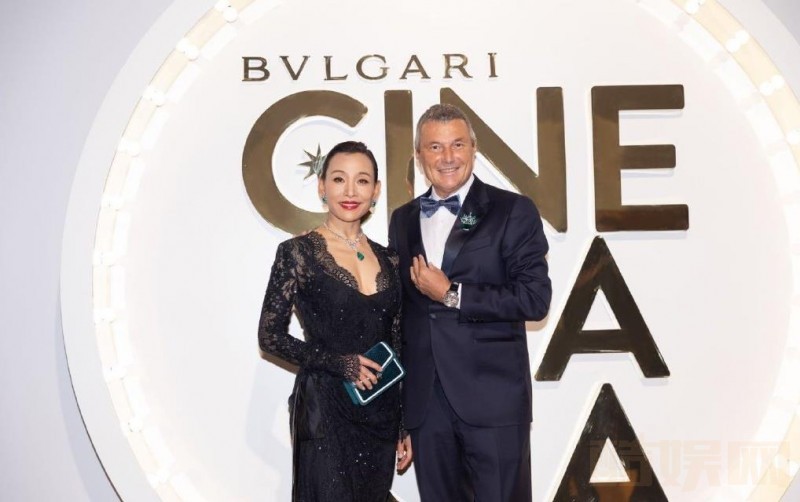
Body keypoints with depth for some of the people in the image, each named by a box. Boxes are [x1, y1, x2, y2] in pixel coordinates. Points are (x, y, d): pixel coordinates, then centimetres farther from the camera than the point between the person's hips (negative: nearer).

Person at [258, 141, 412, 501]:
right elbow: (270, 337, -7)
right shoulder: (298, 252, -7)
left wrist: (405, 425, 12)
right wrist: (338, 363, -17)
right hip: (324, 408, -5)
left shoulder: (387, 259, 8)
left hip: (381, 412, 5)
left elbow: (397, 347, 11)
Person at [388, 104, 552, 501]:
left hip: (493, 398, -4)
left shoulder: (513, 211, -3)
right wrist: (396, 391, 15)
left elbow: (535, 298, -11)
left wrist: (452, 295, -13)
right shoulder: (403, 220, 11)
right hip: (424, 401, 4)